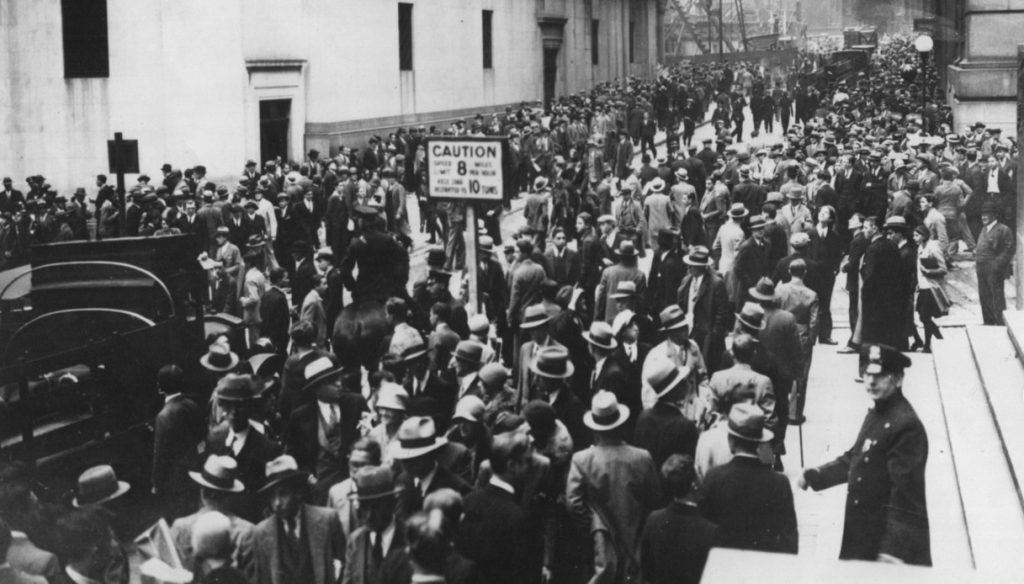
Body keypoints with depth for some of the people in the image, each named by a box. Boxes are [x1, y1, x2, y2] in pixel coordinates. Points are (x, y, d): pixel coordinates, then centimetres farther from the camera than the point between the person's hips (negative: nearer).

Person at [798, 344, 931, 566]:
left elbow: (906, 493, -22)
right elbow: (853, 460, 19)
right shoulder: (875, 414, 10)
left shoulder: (907, 425, -20)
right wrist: (814, 475, 7)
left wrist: (893, 549, -23)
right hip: (863, 532, 9)